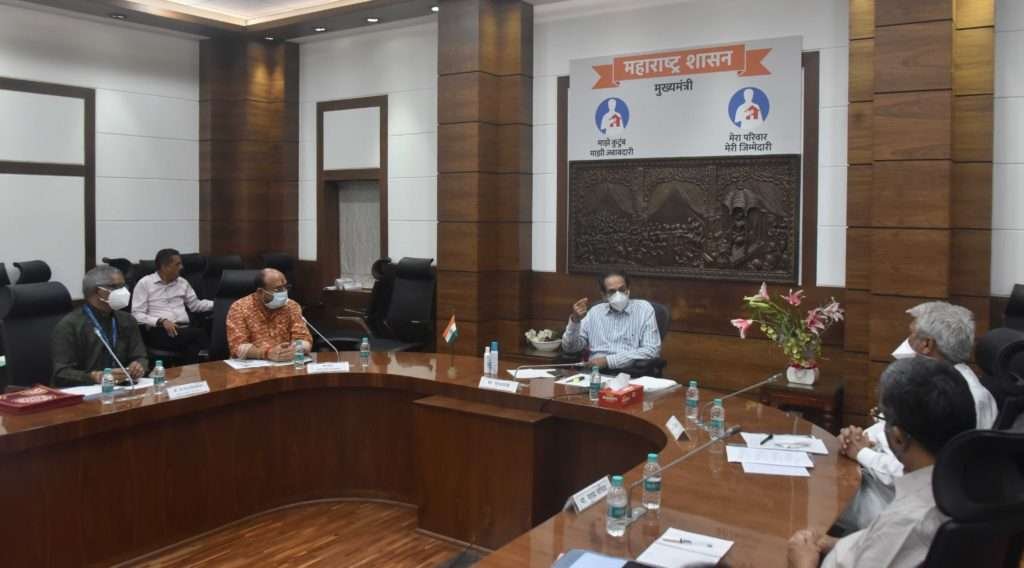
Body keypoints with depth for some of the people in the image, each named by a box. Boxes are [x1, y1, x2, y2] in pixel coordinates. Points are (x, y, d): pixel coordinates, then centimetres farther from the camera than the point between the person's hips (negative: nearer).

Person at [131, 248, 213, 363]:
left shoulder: (182, 282, 20)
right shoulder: (145, 283, 5)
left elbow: (195, 305, 27)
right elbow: (137, 314, -2)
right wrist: (161, 321, -17)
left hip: (184, 330, 5)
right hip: (158, 331, -4)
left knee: (193, 347, -33)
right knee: (200, 334, -32)